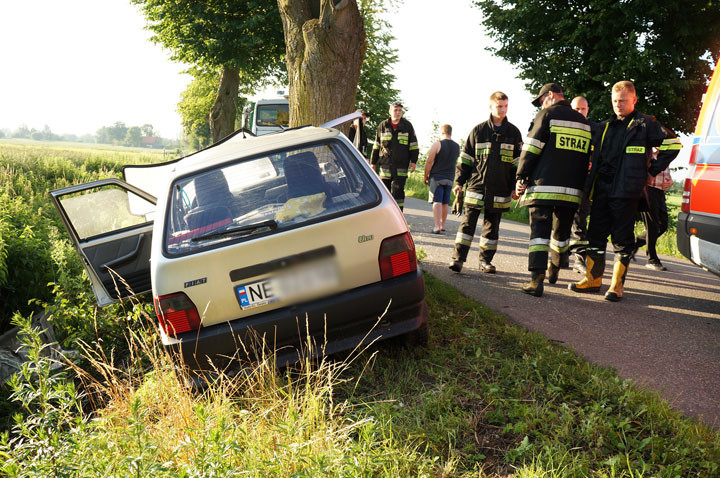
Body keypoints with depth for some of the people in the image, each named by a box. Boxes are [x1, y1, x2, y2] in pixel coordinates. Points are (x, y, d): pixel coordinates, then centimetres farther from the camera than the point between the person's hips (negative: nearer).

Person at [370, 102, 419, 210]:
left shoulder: (407, 126, 4)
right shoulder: (382, 126, 7)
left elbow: (413, 145, 7)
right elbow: (376, 146, 13)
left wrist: (413, 161, -2)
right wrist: (373, 162, 12)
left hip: (401, 167, -2)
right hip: (385, 166, 2)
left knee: (397, 191, -9)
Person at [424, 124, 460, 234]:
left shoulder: (437, 144, -8)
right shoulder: (457, 147, 10)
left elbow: (429, 162, -11)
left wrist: (426, 176, -3)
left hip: (437, 177, -5)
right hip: (450, 178, 5)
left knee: (437, 201, -8)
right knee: (445, 203, 13)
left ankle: (437, 227, -16)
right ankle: (442, 225, 22)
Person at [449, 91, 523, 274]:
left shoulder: (513, 132, 8)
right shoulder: (478, 130, 4)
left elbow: (518, 162, 10)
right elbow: (465, 158, 7)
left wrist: (516, 186, 4)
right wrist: (459, 181, 3)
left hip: (500, 189, 2)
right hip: (476, 185, -1)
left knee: (492, 225, 8)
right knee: (468, 222, -4)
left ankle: (486, 260, 17)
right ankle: (458, 258, -1)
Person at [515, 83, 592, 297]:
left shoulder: (548, 114, 0)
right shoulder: (584, 121, 18)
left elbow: (531, 149, -5)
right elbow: (589, 157, 19)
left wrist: (521, 177, 0)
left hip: (544, 185, -5)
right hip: (572, 190, 5)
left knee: (539, 230, -6)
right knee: (562, 231, 19)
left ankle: (536, 280, -16)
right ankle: (553, 271, 36)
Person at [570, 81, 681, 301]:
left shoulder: (645, 124, 2)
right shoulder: (605, 127, 18)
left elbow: (672, 145, 1)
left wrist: (650, 170, -1)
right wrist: (591, 182, 12)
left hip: (626, 191, -5)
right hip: (601, 189, 6)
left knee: (622, 239, -1)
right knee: (596, 234, 7)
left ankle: (617, 284, 4)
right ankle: (593, 278, 16)